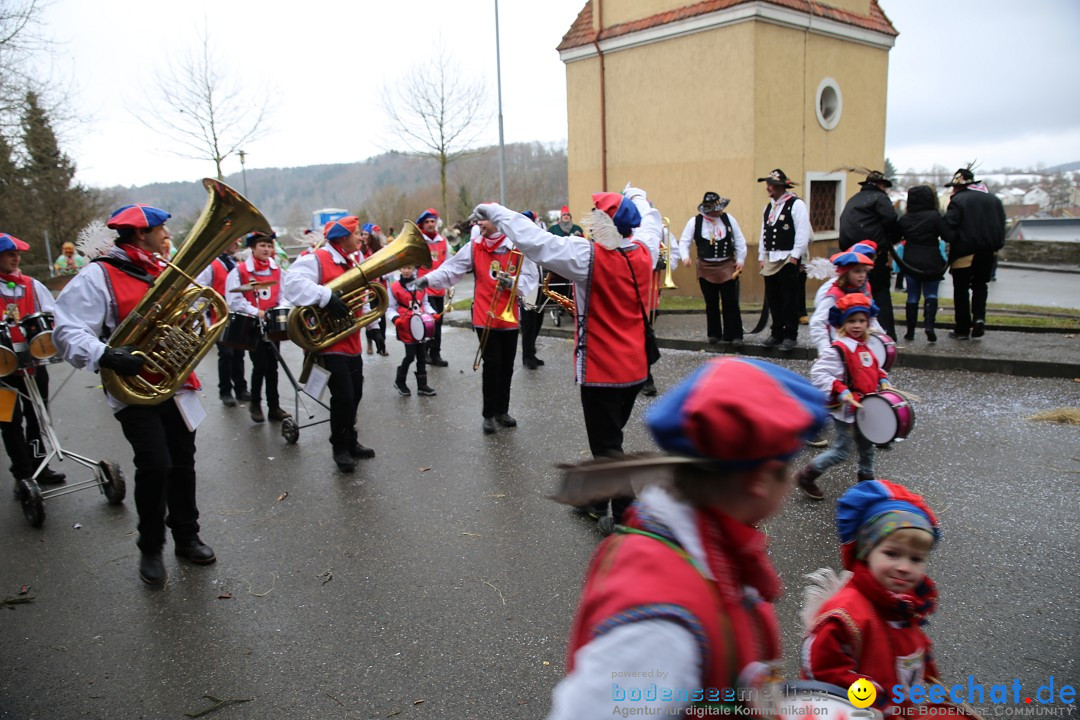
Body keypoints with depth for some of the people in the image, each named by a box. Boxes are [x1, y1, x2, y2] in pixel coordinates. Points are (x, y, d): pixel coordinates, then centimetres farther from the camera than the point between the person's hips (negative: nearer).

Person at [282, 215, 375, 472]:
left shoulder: (352, 263, 16)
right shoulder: (317, 259, -13)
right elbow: (293, 284, -28)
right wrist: (327, 297, -34)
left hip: (352, 343, 9)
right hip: (329, 343, -8)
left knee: (355, 395, 14)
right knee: (343, 396, -8)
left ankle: (351, 442, 31)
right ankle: (340, 448, 10)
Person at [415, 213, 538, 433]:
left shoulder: (517, 247, -4)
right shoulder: (473, 248, -1)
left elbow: (530, 277, -4)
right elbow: (451, 269, -7)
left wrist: (512, 282, -22)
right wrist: (429, 279, -22)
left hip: (509, 317, 1)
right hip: (485, 317, -1)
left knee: (506, 366, 11)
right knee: (492, 365, -4)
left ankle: (502, 410, 27)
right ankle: (489, 414, 10)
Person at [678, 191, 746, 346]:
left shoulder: (728, 219, 0)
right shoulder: (695, 222, -4)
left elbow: (739, 241, 6)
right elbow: (684, 241, -3)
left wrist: (740, 260, 2)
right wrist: (686, 256, -20)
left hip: (727, 266, 0)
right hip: (706, 268, 0)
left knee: (731, 302, -2)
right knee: (711, 303, 9)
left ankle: (734, 335, 5)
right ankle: (714, 334, 22)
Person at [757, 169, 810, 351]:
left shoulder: (796, 204, -7)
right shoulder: (769, 207, 16)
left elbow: (803, 233, -12)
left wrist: (795, 256, -16)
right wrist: (761, 257, 14)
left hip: (788, 259, -7)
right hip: (770, 260, 7)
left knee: (789, 300, -3)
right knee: (773, 299, 10)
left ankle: (790, 336, 4)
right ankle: (777, 333, 20)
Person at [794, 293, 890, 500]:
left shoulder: (864, 347, 6)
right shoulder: (838, 350, -23)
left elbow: (874, 369, 24)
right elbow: (818, 374, -30)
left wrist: (883, 381, 6)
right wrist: (841, 391, -35)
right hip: (846, 411, -8)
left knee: (867, 447, 22)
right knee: (841, 451, -1)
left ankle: (867, 480, 42)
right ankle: (806, 476, 12)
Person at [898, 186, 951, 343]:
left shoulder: (904, 219, 0)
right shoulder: (934, 216, -11)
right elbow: (948, 236, -14)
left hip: (910, 263, 3)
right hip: (932, 263, -2)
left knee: (912, 296, 9)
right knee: (931, 294, 8)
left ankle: (910, 331, 10)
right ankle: (929, 323, -13)